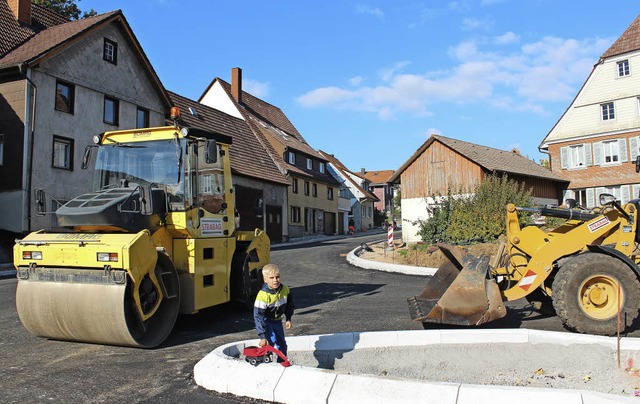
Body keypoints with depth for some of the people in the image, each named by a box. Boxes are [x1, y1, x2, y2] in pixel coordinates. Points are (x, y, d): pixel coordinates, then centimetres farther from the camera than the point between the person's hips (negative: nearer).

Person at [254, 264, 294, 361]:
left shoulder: (285, 290, -15)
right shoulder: (263, 295, -32)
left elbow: (289, 305, 6)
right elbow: (259, 316, -29)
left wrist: (288, 319, 6)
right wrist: (262, 337, -29)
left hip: (277, 320, 6)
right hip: (266, 322, -6)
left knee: (282, 344, 15)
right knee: (272, 341, -24)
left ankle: (282, 362, 33)